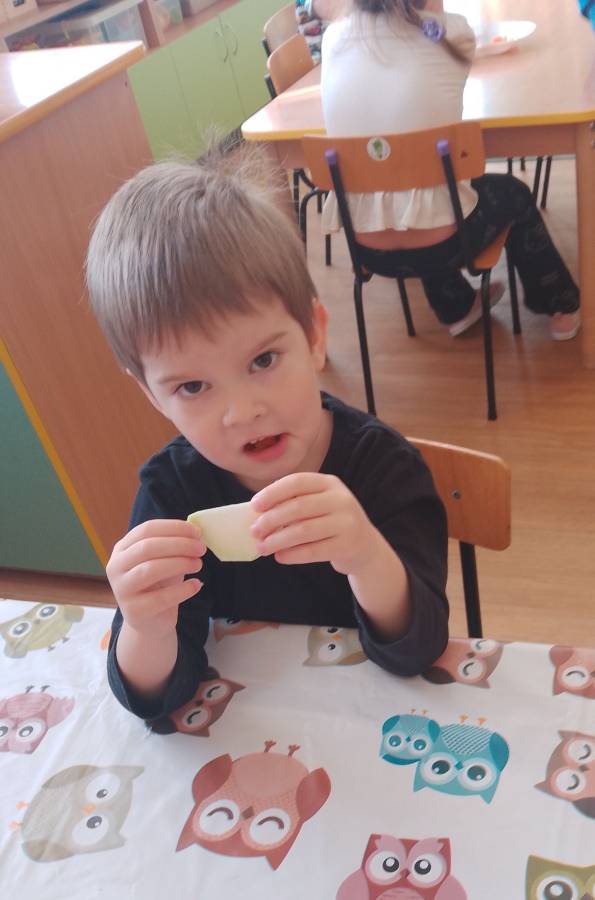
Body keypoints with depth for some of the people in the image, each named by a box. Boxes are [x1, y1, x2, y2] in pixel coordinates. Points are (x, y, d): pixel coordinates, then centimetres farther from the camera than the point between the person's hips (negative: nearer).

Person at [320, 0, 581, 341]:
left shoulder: (335, 38, -2)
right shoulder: (450, 33, -10)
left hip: (367, 247, 4)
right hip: (441, 243, -3)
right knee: (514, 193, 29)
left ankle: (457, 307, 51)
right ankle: (563, 307, 47)